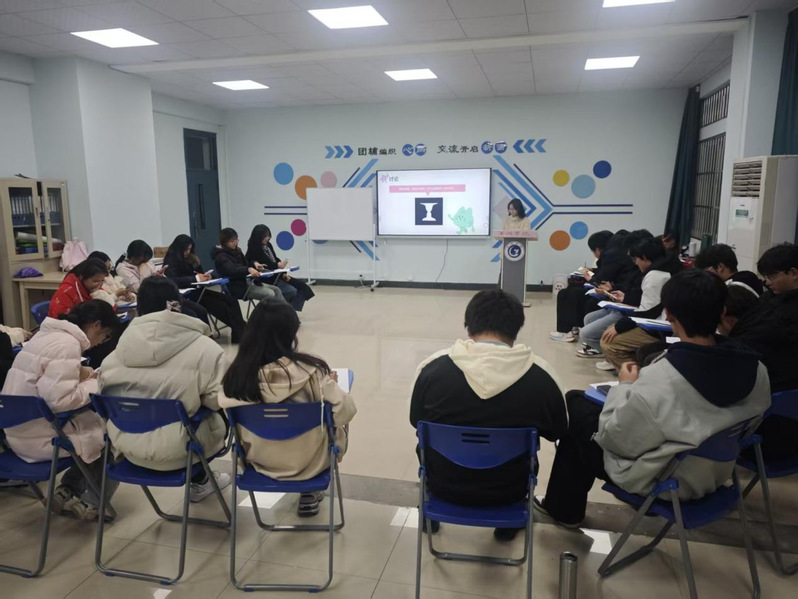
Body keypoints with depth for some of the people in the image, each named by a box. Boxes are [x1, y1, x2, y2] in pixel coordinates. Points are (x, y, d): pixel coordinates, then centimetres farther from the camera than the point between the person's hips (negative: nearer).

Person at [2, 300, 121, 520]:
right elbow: (59, 400, -30)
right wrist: (95, 385, -15)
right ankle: (90, 502, 14)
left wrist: (86, 374, 4)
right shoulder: (66, 344, -22)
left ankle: (67, 490, 20)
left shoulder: (48, 334, 9)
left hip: (20, 431, 10)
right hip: (40, 438, -10)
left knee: (96, 422, 19)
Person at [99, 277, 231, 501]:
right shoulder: (204, 348, -14)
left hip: (126, 444, 6)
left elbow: (105, 392, 9)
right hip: (174, 450, -5)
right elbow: (217, 400, -11)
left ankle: (198, 478, 38)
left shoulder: (122, 345, 0)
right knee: (221, 419, 22)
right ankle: (199, 481, 34)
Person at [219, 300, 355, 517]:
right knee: (339, 423, 26)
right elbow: (345, 411, -20)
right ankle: (309, 493, 29)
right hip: (309, 461, -3)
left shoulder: (237, 373, -20)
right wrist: (330, 383, -1)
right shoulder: (308, 370, -27)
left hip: (260, 459, 4)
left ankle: (309, 492, 36)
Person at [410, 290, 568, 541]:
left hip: (444, 486, 0)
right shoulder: (541, 375, -19)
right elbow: (557, 432, 0)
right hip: (508, 491, 1)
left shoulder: (433, 367, -19)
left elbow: (416, 421, -1)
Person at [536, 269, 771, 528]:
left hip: (659, 480, -7)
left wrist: (625, 386, -8)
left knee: (575, 403, 12)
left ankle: (562, 507, 29)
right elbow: (741, 424, 4)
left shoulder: (659, 380, -36)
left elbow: (615, 439, -22)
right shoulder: (756, 371, -16)